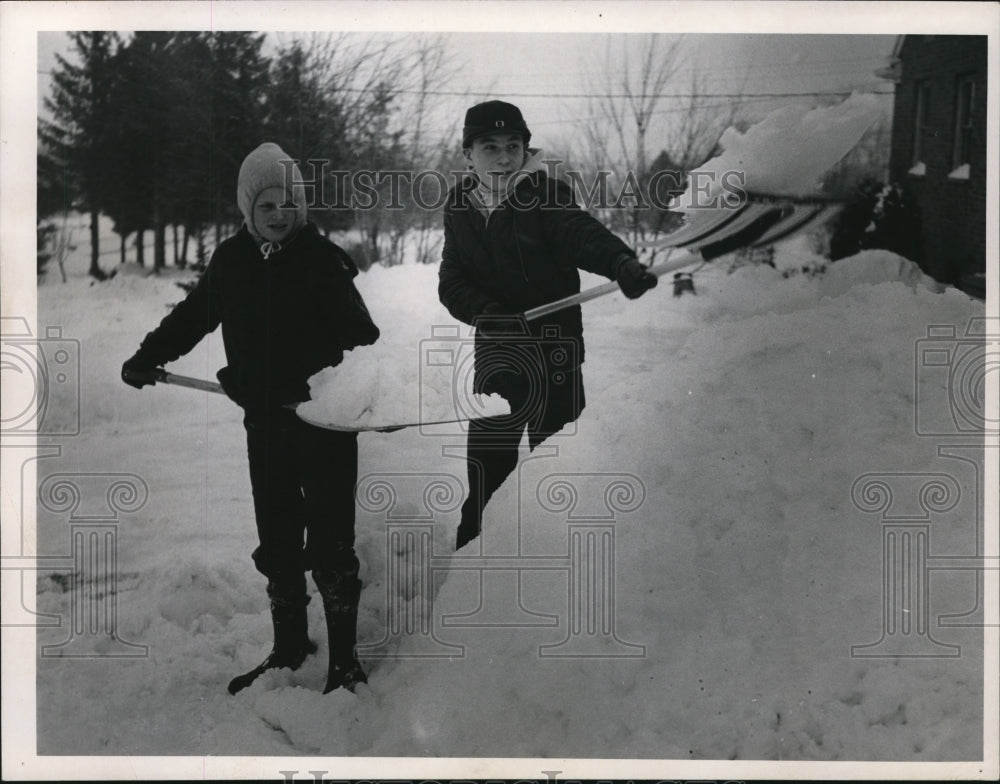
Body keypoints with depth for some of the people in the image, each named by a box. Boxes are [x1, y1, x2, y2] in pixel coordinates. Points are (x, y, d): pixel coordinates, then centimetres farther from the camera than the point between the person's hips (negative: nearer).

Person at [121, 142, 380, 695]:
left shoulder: (322, 260, -9)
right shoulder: (230, 261, 5)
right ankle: (289, 647, 30)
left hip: (324, 420, -5)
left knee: (330, 544, -1)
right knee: (276, 543, 14)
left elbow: (358, 333, -13)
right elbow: (193, 314, 22)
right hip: (264, 423, 5)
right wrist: (148, 356, 18)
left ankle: (344, 658, 11)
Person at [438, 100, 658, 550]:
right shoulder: (460, 208, 5)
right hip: (496, 346, 4)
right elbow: (452, 281, -1)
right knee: (486, 457, 12)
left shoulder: (545, 193, -9)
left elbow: (580, 233, -27)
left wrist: (620, 262, -48)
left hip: (554, 345, -4)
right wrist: (485, 312, -22)